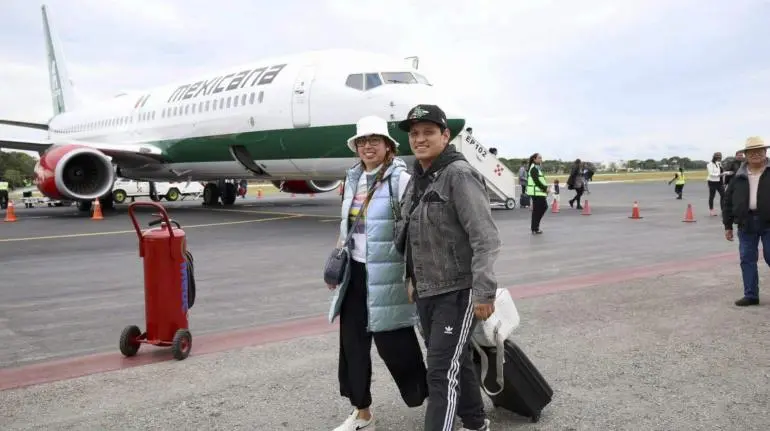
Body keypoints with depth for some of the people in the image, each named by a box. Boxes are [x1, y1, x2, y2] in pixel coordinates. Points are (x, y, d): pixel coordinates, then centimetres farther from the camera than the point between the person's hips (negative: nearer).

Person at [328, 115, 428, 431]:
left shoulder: (400, 179, -11)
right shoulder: (353, 179, 11)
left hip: (386, 276, -7)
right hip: (356, 271, 7)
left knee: (393, 344, 1)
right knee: (352, 343, 12)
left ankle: (427, 395, 27)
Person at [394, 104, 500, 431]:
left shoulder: (460, 175, -15)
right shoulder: (417, 180, 11)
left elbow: (485, 238, -20)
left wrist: (484, 293, -24)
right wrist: (413, 280, 18)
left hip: (458, 292, -8)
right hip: (426, 293, 8)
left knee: (443, 372, -8)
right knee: (456, 362, 21)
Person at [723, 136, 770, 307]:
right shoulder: (739, 176, 7)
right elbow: (728, 201, 10)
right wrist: (727, 225, 8)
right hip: (746, 224, 3)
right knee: (747, 260, 6)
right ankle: (751, 295, 15)